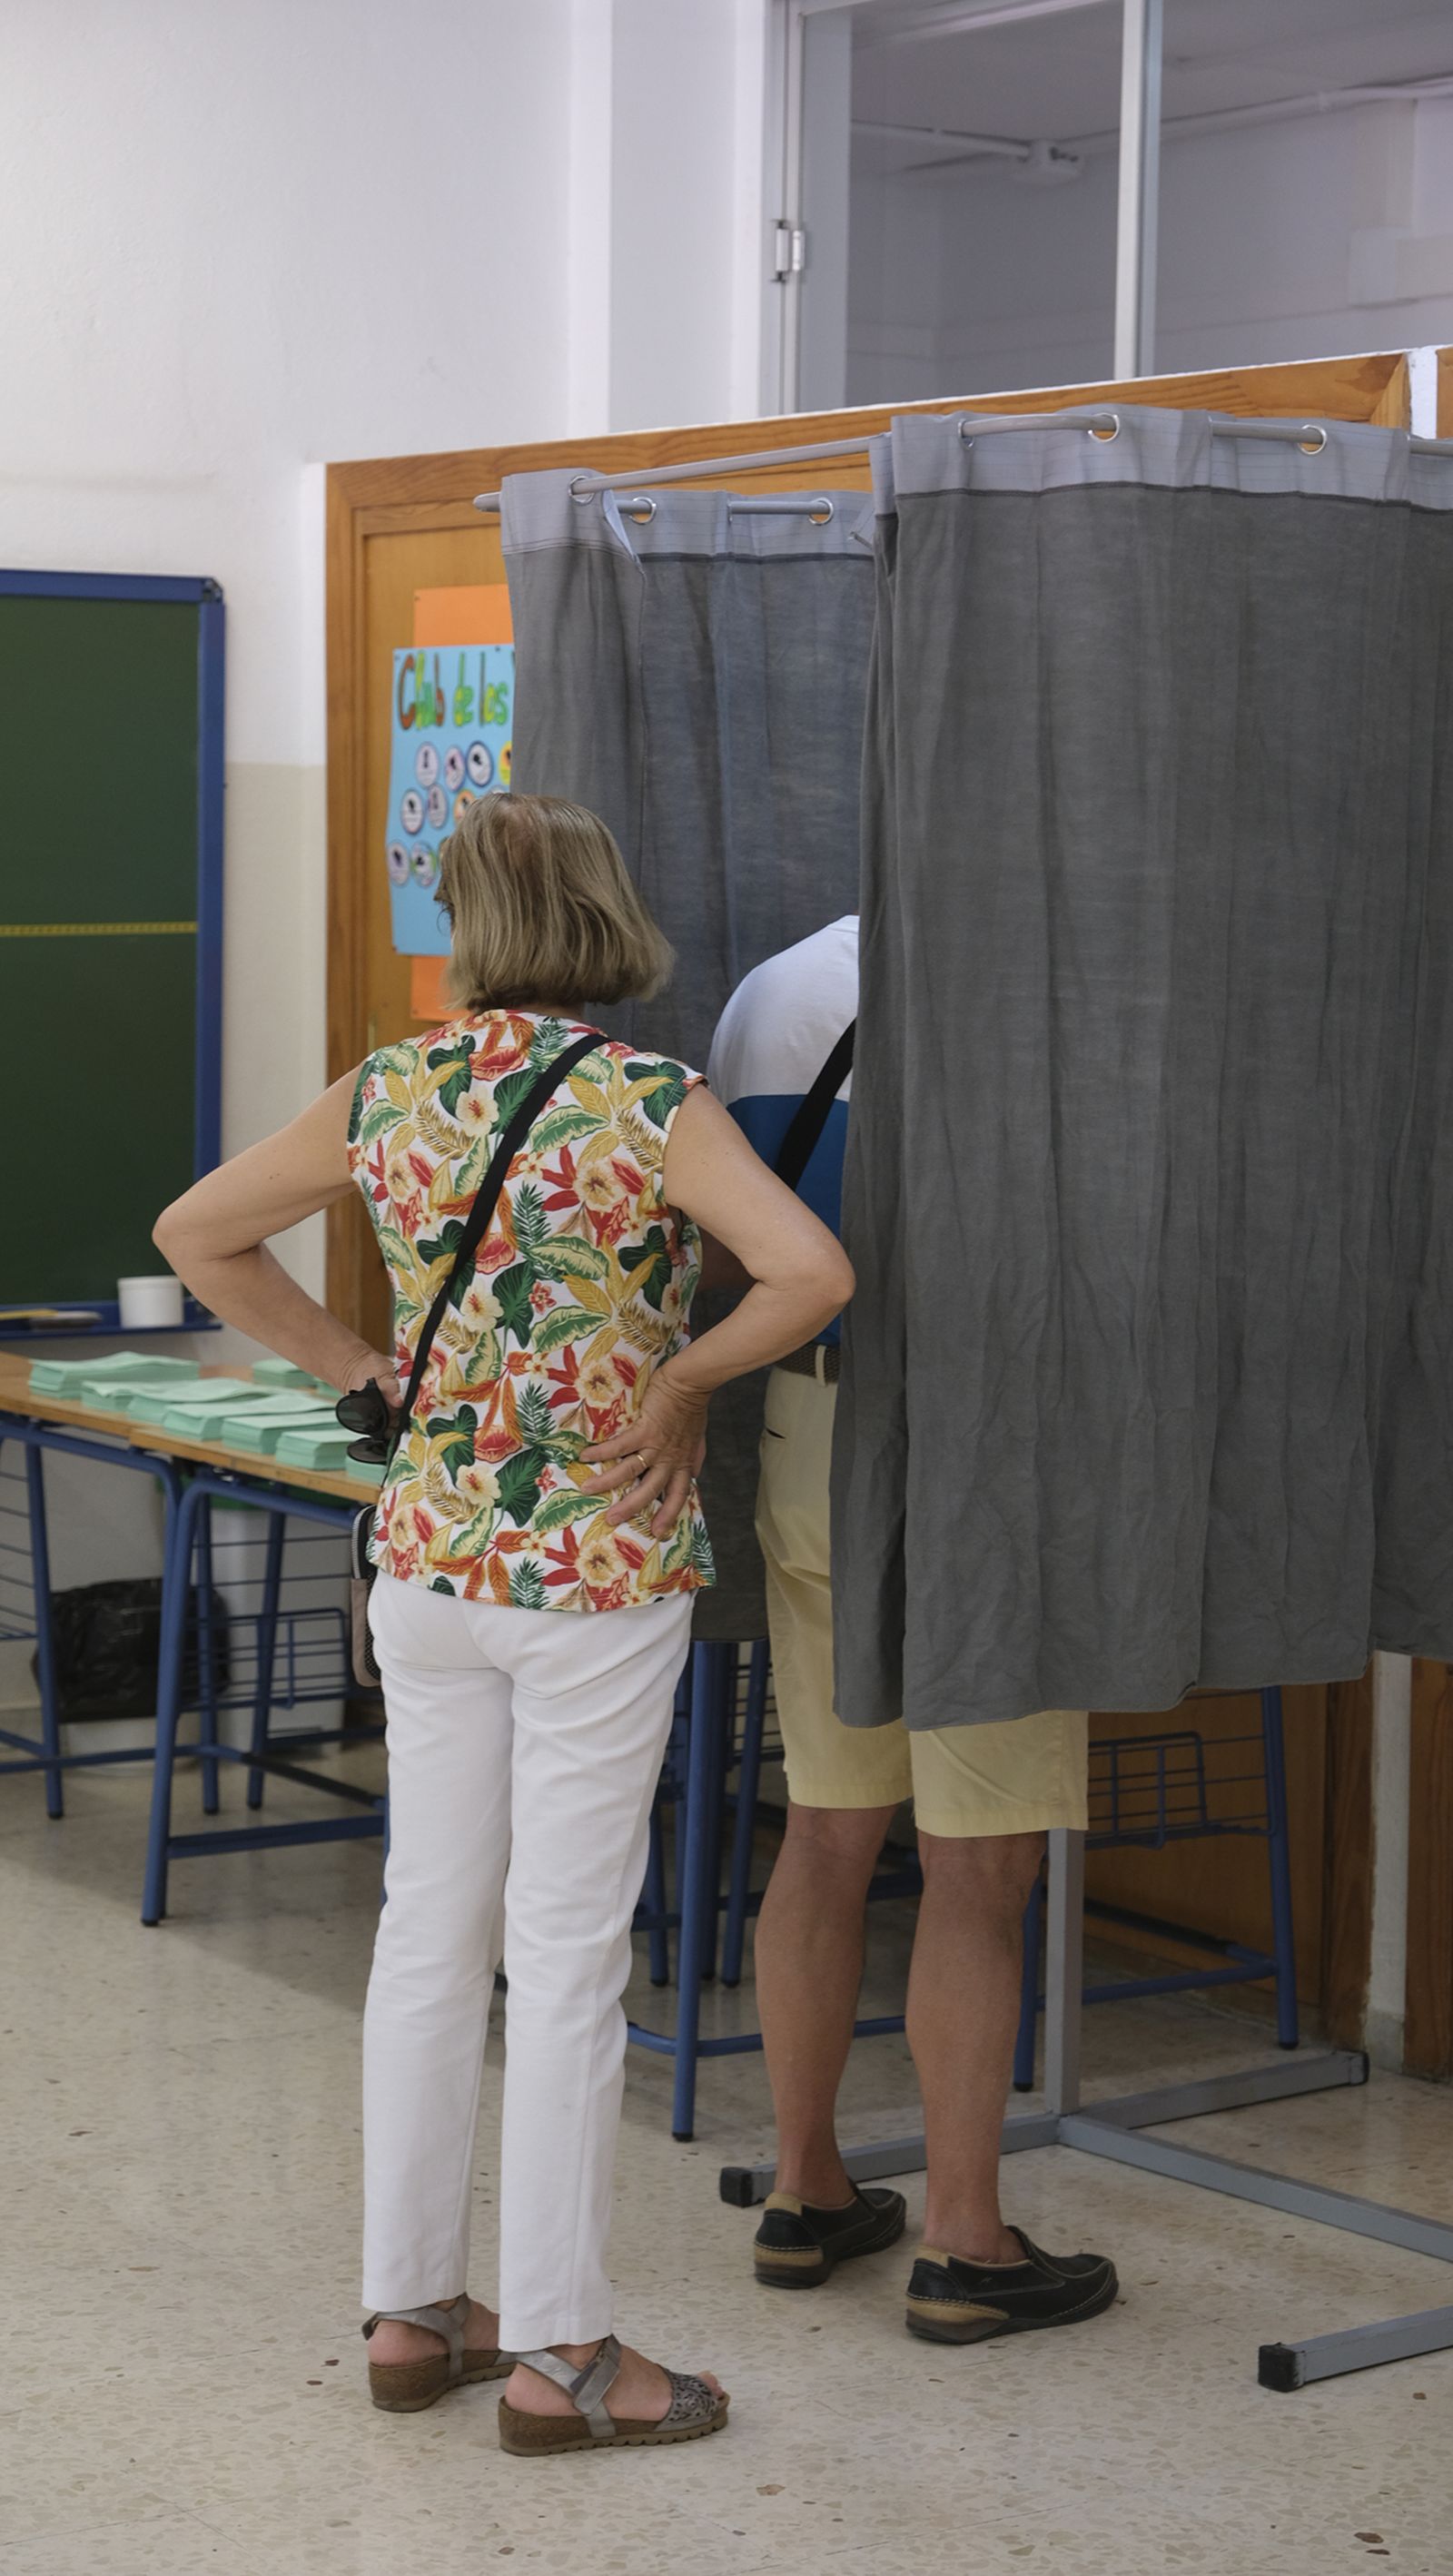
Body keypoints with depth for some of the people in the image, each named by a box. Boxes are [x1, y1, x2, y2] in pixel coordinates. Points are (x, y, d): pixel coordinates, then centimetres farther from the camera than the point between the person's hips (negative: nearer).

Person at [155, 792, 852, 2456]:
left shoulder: (391, 1096, 1)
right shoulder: (649, 1104, -14)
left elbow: (198, 1235, 10)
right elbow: (812, 1273, -26)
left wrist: (362, 1368, 12)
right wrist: (682, 1380, -11)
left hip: (425, 1552, 5)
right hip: (600, 1568, -5)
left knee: (428, 1927, 13)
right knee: (566, 1951, 1)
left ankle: (412, 2309, 21)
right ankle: (555, 2353, 9)